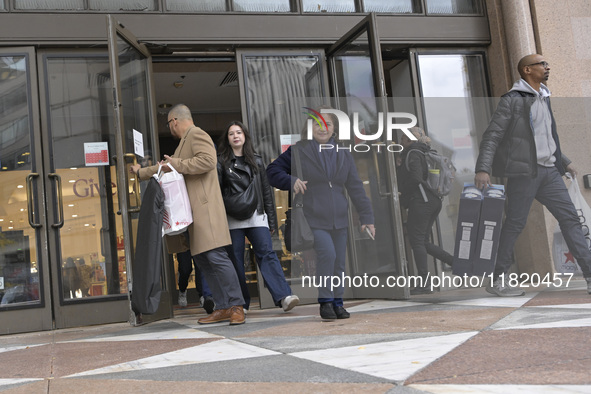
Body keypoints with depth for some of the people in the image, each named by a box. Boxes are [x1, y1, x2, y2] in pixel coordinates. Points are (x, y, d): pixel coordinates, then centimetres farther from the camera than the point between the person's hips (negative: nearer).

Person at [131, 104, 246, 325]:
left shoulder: (197, 135, -4)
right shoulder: (184, 142, 27)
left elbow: (208, 161, -22)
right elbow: (167, 168, 41)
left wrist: (176, 164, -15)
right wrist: (141, 172, 49)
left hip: (205, 207, -10)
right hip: (192, 211, 10)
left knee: (216, 257, -14)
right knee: (202, 260, 5)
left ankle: (237, 306, -11)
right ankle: (223, 308, 6)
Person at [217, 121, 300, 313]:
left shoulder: (256, 161, 16)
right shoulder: (221, 162, 9)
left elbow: (266, 191, 16)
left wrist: (272, 220, 11)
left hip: (256, 216, 1)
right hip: (233, 219, -1)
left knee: (267, 253, -13)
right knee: (236, 260, -1)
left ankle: (283, 297, -26)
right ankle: (242, 303, 8)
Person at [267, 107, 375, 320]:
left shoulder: (343, 154, 10)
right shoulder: (298, 151, -1)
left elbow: (356, 188, 10)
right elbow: (273, 171, 4)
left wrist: (366, 217, 6)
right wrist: (291, 181, -16)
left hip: (339, 218, 4)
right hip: (314, 218, -4)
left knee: (339, 260, 6)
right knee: (327, 253, -20)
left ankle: (337, 302, 22)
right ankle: (325, 301, -4)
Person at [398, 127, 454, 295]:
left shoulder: (412, 154, -6)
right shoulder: (423, 154, 22)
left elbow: (415, 179, -18)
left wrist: (403, 197, -6)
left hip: (420, 201, -9)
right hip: (433, 201, 9)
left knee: (417, 240, -7)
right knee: (424, 241, 13)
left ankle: (423, 284, -9)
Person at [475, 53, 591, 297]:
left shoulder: (543, 98, 19)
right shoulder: (513, 100, -5)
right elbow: (492, 136, -11)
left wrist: (563, 161, 27)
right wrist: (483, 169, -22)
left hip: (549, 170, 8)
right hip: (524, 171, -8)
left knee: (570, 218, 2)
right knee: (515, 223, -5)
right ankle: (496, 280, 4)